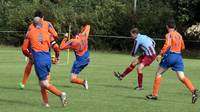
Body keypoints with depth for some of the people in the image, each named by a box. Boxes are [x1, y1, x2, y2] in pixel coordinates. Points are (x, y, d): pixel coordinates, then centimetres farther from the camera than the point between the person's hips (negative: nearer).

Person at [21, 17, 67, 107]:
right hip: (48, 60, 4)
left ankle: (60, 94, -24)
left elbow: (24, 49, 11)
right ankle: (45, 102, 14)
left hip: (38, 60, -4)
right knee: (42, 82, 18)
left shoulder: (30, 33, 7)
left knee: (45, 84, -4)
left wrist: (30, 56, 30)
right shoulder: (47, 34, 13)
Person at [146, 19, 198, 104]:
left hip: (169, 55, -5)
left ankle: (154, 94, 10)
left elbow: (167, 44, -21)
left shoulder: (169, 35, -4)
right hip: (178, 56, 5)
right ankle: (193, 90, -24)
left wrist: (160, 54, -20)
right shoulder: (179, 35, 15)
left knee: (158, 73, 10)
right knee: (181, 77, -1)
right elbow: (182, 47, 25)